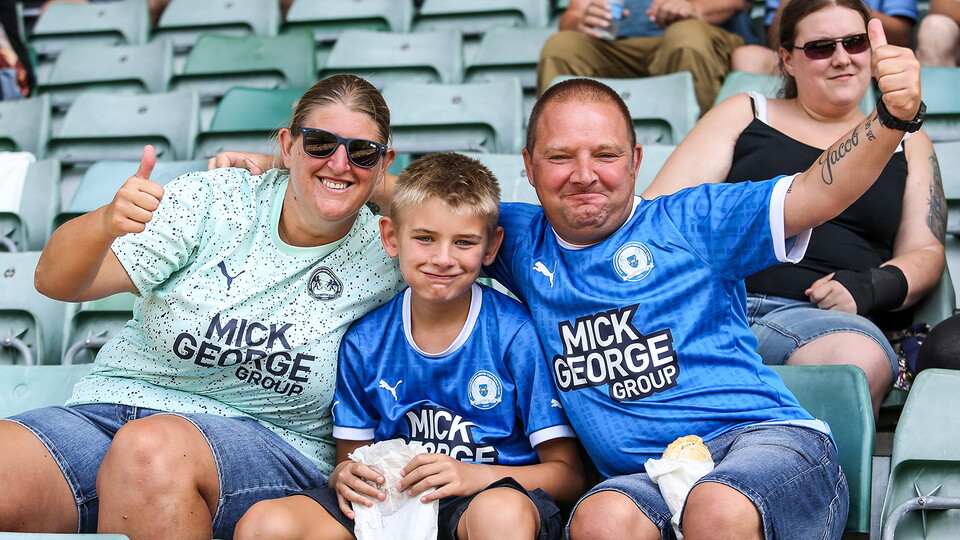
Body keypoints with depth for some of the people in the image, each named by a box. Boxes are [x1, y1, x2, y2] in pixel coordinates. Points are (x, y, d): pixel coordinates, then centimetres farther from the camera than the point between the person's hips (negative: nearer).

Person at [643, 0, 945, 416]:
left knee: (861, 359, -38)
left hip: (822, 318, 1)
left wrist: (873, 286, -6)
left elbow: (925, 253, 18)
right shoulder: (744, 114, 23)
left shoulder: (909, 144, 27)